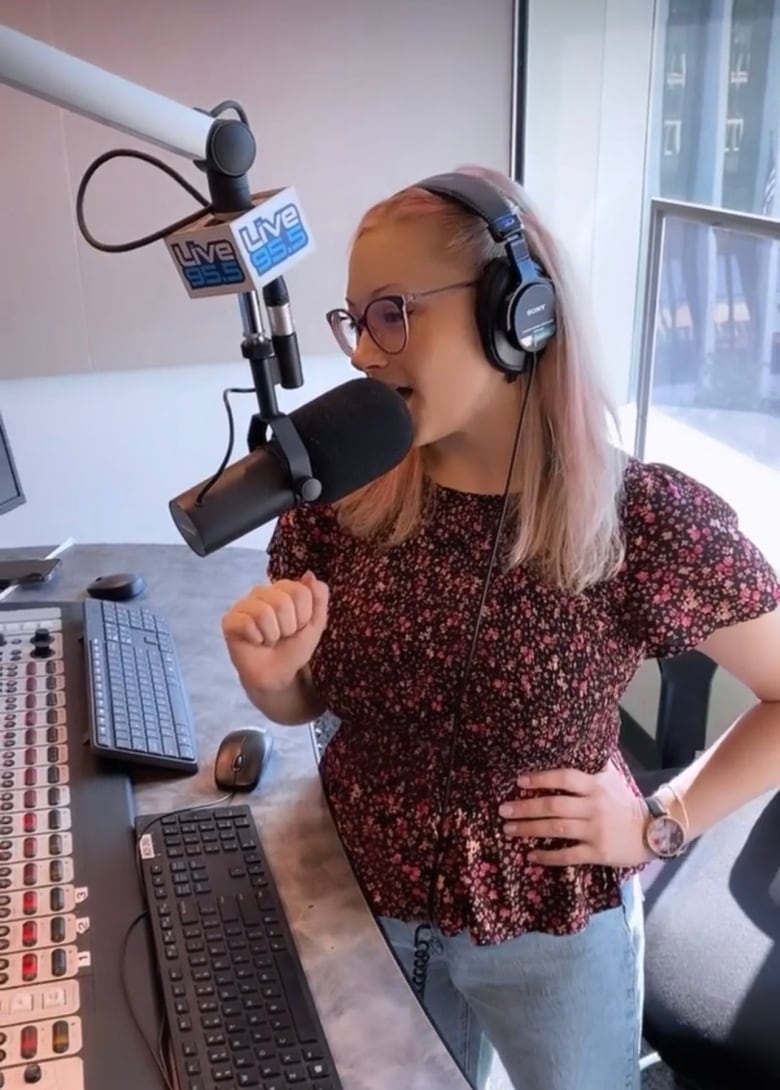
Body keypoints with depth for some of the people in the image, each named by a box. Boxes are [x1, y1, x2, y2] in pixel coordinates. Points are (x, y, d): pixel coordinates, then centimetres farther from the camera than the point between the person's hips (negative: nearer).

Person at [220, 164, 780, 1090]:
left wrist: (662, 823, -14)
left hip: (550, 934, -2)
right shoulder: (341, 493, -13)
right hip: (361, 903, 3)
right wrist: (268, 676, -19)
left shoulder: (649, 519, -23)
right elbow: (309, 703, 2)